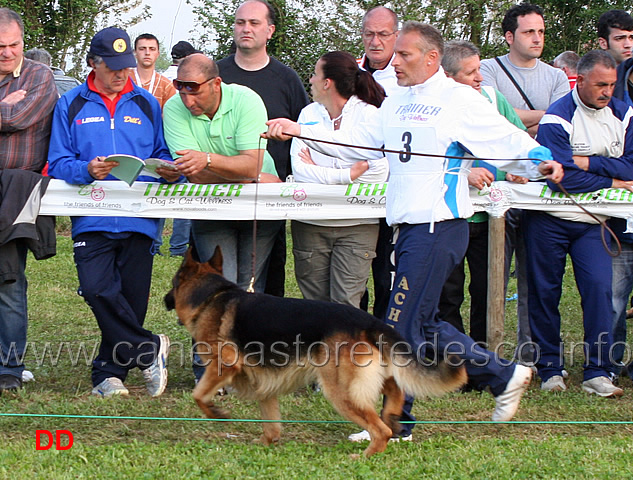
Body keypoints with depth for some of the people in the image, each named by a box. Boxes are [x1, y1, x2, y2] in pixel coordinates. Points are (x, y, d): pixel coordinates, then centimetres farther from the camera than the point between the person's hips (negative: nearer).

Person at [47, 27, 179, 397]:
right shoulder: (72, 106, 9)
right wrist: (87, 170, -17)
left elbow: (163, 154, 16)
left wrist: (171, 170, -8)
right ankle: (149, 349, -6)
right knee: (98, 289, -21)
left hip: (139, 219, 2)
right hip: (92, 220, -2)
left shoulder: (147, 104, 14)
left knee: (132, 298, 0)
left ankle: (109, 373, 13)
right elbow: (58, 163, 4)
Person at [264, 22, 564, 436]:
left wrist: (541, 163, -25)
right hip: (409, 227, 9)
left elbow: (509, 140, -7)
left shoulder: (460, 100, -5)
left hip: (439, 227, -9)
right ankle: (503, 375, 24)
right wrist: (299, 131, 6)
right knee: (424, 326, 12)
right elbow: (358, 143, 16)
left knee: (402, 328, -7)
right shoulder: (397, 104, 17)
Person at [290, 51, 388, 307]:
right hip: (311, 225, 3)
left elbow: (379, 173, -14)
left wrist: (321, 173, -8)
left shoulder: (368, 114, 0)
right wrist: (349, 174, -15)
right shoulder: (309, 113, 11)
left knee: (345, 304, -11)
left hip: (357, 225, -3)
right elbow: (299, 169, -4)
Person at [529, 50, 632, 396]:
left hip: (593, 223, 3)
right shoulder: (557, 119, -14)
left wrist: (588, 163, -16)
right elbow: (564, 177, -23)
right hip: (550, 221, -3)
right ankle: (549, 368, 16)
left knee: (599, 288, -10)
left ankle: (596, 372, -7)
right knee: (545, 293, 4)